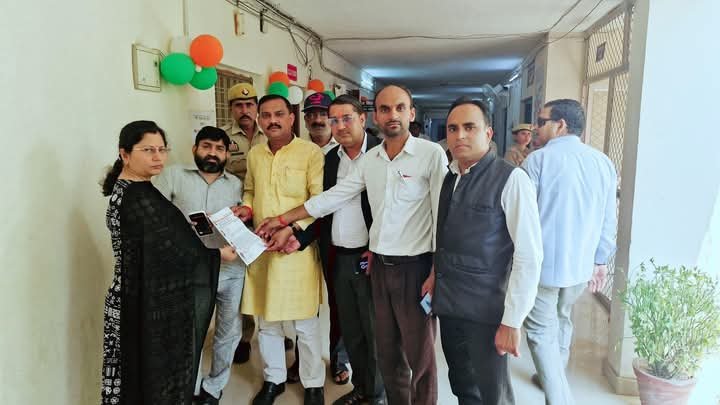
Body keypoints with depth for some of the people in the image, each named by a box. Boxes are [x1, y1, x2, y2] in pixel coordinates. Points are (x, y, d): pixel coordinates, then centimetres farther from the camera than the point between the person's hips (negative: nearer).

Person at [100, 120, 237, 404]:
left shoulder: (130, 189, 8)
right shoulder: (137, 197, -22)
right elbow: (170, 251, -21)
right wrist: (217, 254, -9)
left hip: (146, 298, 9)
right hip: (152, 304, -9)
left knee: (143, 373, 20)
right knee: (158, 374, 6)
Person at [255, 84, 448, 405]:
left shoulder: (432, 154, -10)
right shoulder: (369, 160, 7)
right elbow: (332, 198, 10)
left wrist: (437, 273, -12)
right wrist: (282, 219, 10)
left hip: (415, 267, -5)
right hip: (380, 265, 6)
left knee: (419, 354, 6)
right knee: (387, 350, 18)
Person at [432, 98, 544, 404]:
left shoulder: (510, 179, -15)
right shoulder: (448, 178, 6)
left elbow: (529, 256, -17)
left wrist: (512, 321, -16)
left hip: (486, 310, -6)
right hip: (448, 306, 6)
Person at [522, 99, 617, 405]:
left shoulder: (538, 159, -14)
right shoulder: (603, 162, 3)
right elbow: (608, 221, 6)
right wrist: (601, 260, 16)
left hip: (543, 263, -6)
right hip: (581, 264, 6)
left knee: (542, 331, 5)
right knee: (561, 321, 25)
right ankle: (555, 379, 42)